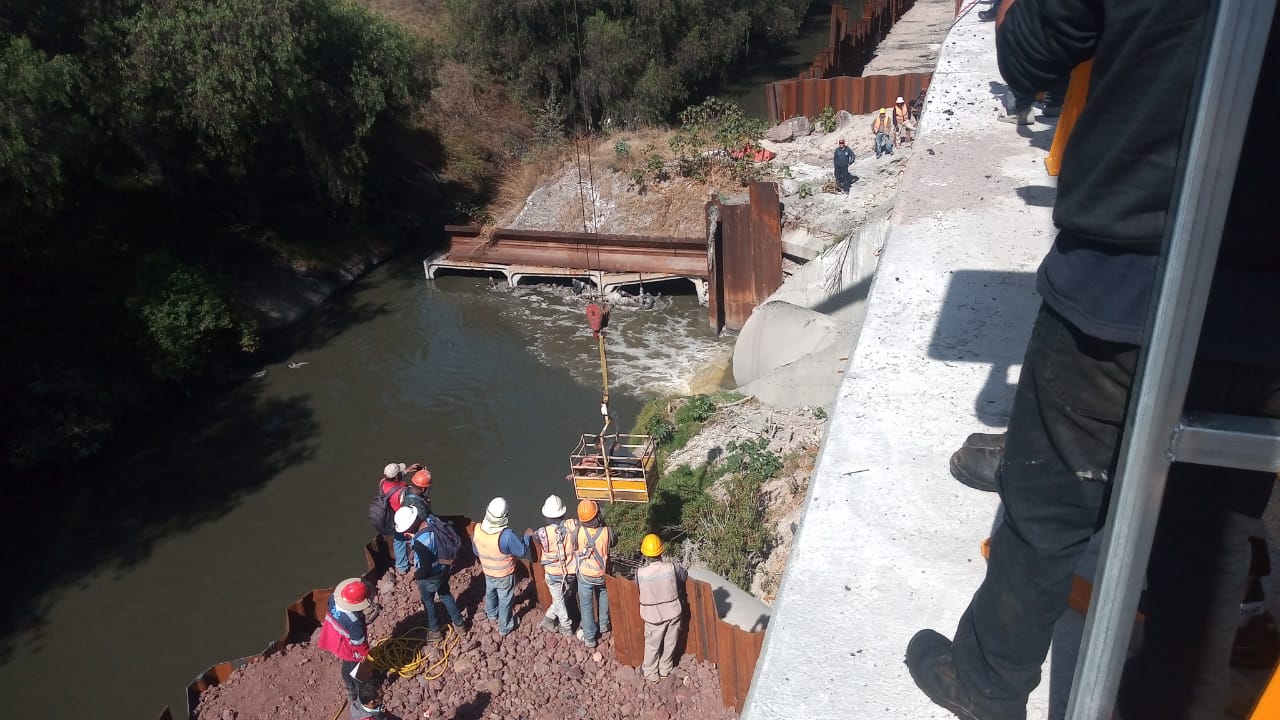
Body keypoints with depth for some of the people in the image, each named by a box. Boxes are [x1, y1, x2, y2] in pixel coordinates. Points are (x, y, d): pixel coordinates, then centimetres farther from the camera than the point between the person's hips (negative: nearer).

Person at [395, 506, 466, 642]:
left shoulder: (420, 542, -41)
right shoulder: (431, 519, -19)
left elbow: (425, 569, -29)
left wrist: (416, 575, -10)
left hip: (430, 576, -7)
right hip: (445, 568, 7)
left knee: (428, 601, 23)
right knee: (445, 595, 30)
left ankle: (434, 631, 45)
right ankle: (459, 624, 47)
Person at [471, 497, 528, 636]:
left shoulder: (477, 530, -24)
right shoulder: (506, 535, -39)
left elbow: (476, 551, -4)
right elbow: (522, 551, -22)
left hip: (488, 572, 5)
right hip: (505, 575, -4)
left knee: (490, 593, 33)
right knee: (505, 601, 19)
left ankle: (492, 614, 60)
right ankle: (504, 628, 39)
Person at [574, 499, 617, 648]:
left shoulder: (579, 531, -21)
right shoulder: (607, 531, -21)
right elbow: (614, 542, 2)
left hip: (584, 575, -1)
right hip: (602, 574, 1)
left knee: (586, 605, 13)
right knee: (604, 595, 30)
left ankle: (590, 637, 21)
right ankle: (604, 625, 40)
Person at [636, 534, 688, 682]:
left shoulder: (640, 573, -24)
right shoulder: (672, 566, -22)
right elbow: (684, 577, -1)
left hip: (653, 616, -1)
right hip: (673, 612, 1)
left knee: (652, 645, 21)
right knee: (669, 644, 24)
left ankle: (651, 674, 36)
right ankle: (665, 669, 41)